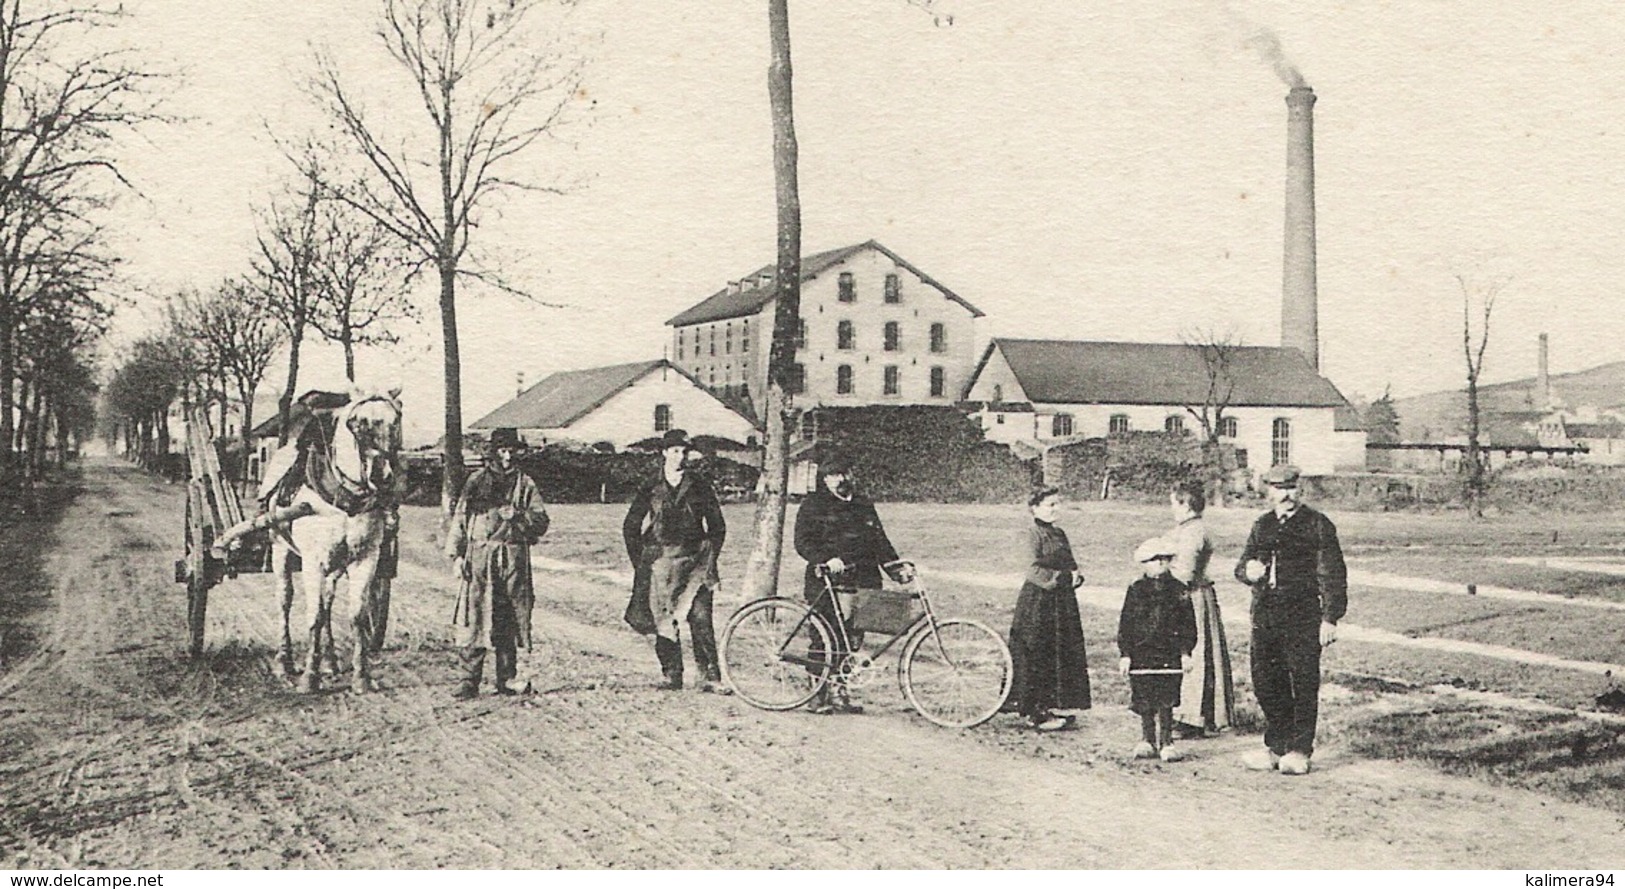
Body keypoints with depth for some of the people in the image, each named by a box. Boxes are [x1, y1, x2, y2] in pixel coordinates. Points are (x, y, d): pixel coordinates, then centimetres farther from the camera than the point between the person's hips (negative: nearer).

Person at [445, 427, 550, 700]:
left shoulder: (525, 484, 12)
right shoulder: (477, 480, 9)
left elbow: (541, 522, 6)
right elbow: (459, 519, 7)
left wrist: (517, 515, -11)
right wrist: (455, 555, -1)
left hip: (514, 558, 1)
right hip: (479, 557, -1)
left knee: (509, 621, 4)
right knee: (474, 619, -7)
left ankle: (507, 680, 11)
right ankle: (469, 680, -3)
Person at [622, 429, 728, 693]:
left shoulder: (699, 486, 7)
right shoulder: (651, 490, 7)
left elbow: (717, 527, 12)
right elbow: (630, 527, 14)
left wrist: (710, 559, 5)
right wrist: (639, 562, 8)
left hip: (695, 562, -1)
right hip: (661, 561, 1)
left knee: (701, 619, -8)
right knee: (664, 622, 1)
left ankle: (710, 677, -6)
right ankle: (670, 676, 9)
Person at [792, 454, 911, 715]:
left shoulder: (865, 506, 20)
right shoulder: (814, 505, 4)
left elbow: (881, 543, 18)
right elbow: (802, 542, -5)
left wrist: (898, 569, 4)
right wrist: (826, 559, -21)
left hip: (862, 584, 5)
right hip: (826, 585, -4)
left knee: (853, 640, 1)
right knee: (824, 641, -5)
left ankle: (839, 690, 10)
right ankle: (818, 696, 3)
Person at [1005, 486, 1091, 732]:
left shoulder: (1060, 534, 14)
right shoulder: (1035, 533, -10)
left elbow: (1070, 564, 18)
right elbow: (1035, 569, -17)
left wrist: (1075, 576, -4)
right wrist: (1063, 577, -17)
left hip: (1062, 600, 9)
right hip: (1038, 599, -9)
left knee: (1063, 654, 9)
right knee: (1036, 656, -4)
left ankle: (1048, 705, 17)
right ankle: (1037, 713, 0)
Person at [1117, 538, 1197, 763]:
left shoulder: (1178, 590, 3)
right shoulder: (1136, 590, 2)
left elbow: (1188, 624, 6)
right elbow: (1125, 624, 3)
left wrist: (1186, 652, -1)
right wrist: (1125, 654, -2)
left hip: (1169, 655, 0)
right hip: (1141, 654, 1)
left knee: (1166, 701, 0)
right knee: (1144, 701, 5)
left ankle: (1166, 742, 9)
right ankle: (1147, 741, 18)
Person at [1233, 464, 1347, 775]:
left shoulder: (1318, 526, 0)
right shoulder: (1262, 525, 15)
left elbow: (1333, 575, -3)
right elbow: (1242, 566, 20)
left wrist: (1330, 618, -9)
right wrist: (1248, 570, -5)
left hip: (1302, 616, -5)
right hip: (1265, 614, 5)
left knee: (1304, 683, -3)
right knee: (1265, 682, 7)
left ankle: (1299, 751, 6)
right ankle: (1275, 746, 20)